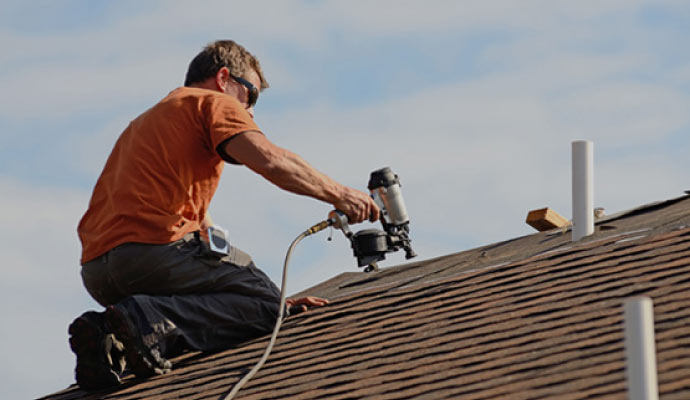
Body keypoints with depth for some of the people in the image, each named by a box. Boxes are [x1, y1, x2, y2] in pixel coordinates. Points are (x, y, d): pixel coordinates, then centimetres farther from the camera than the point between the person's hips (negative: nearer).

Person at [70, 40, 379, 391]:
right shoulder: (211, 103, 9)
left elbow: (203, 228, 32)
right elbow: (269, 160, -12)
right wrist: (337, 194, 1)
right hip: (150, 248, -9)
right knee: (265, 303, -1)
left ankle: (112, 340, -5)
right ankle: (150, 320, -21)